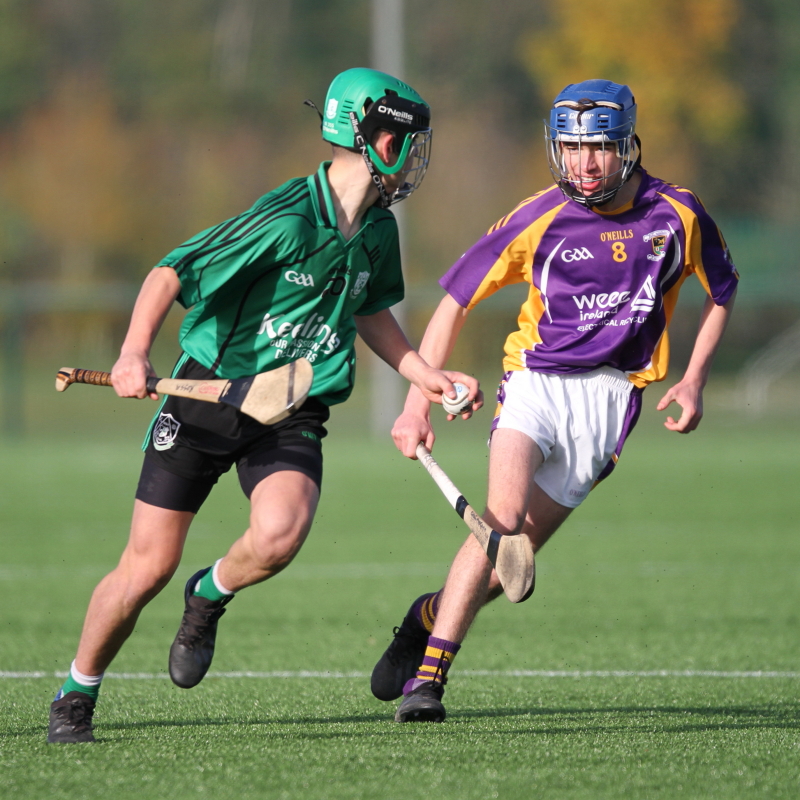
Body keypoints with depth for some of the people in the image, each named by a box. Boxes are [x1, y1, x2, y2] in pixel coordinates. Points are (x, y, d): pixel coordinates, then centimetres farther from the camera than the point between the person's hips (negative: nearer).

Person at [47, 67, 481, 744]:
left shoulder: (377, 230, 4)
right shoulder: (287, 220, -19)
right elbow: (171, 275, -21)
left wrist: (425, 375, 19)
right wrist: (136, 353, -35)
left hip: (292, 416, 5)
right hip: (208, 395, -5)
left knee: (279, 535, -26)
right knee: (149, 567, -3)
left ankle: (210, 597, 9)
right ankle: (76, 696, 21)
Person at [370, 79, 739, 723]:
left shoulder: (676, 215, -1)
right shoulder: (538, 220, -6)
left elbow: (722, 291, 17)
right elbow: (456, 301, 2)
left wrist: (694, 380, 6)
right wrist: (419, 402, -4)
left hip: (609, 396, 1)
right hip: (536, 377, -1)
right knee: (502, 518, -24)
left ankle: (434, 616, 25)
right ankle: (428, 676, -18)